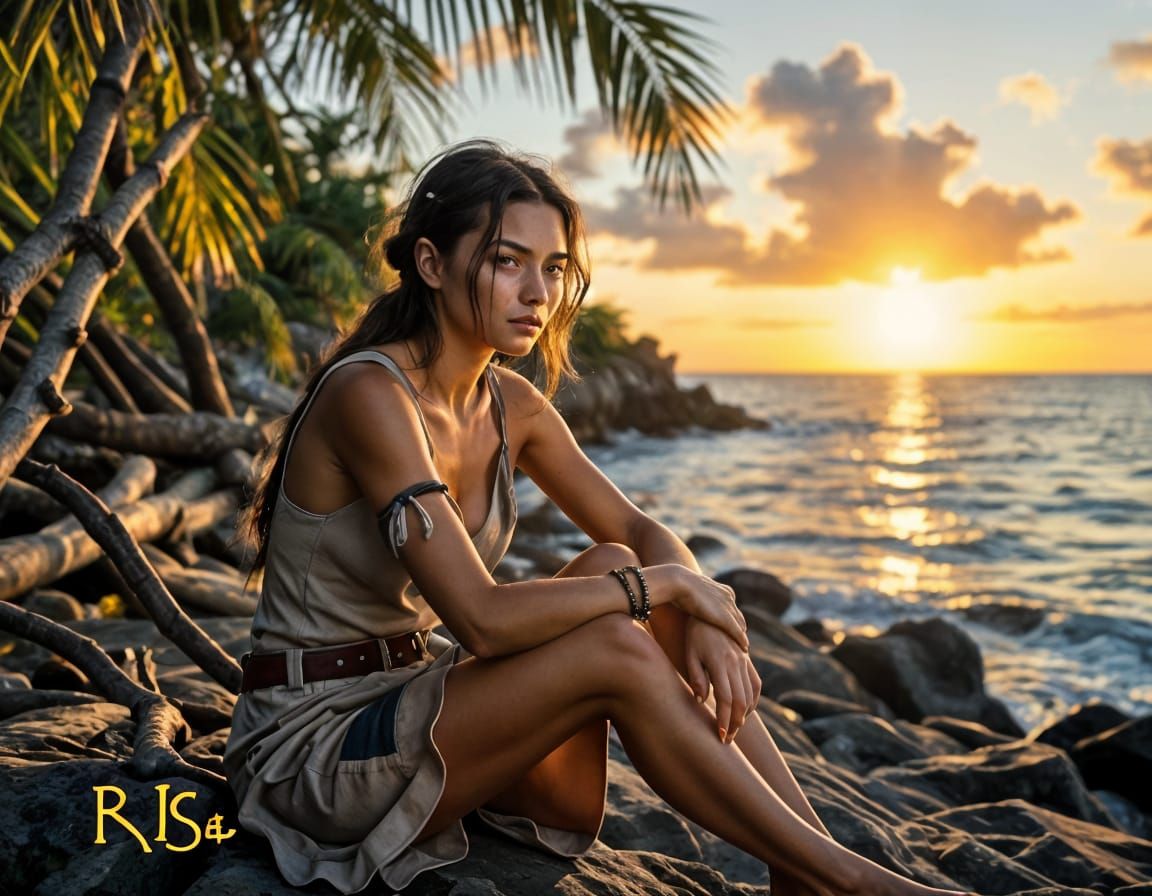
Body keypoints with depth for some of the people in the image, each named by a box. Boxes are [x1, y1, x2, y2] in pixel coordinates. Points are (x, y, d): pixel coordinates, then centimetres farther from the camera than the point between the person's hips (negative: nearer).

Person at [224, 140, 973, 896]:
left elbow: (645, 534, 4)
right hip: (311, 745, -7)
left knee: (618, 573, -13)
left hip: (411, 703, 7)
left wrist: (705, 621, -17)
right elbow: (483, 619, -30)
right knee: (617, 649, -25)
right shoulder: (369, 395, -23)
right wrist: (665, 586, -19)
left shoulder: (511, 406, 2)